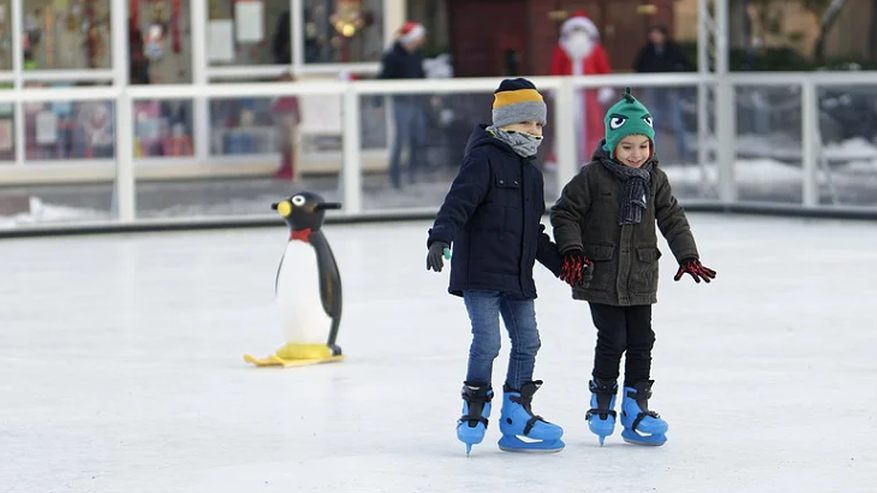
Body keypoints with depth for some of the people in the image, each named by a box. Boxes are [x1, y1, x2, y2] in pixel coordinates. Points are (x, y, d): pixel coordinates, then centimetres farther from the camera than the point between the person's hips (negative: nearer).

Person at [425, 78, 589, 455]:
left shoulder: (531, 173, 19)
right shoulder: (484, 159, -7)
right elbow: (458, 201, -19)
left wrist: (561, 263, 28)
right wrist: (441, 237, -34)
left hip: (517, 276, 8)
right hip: (479, 272, -8)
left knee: (527, 342, 6)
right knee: (487, 341, -12)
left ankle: (516, 417, 15)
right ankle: (474, 411, 3)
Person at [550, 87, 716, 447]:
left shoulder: (655, 180, 5)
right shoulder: (593, 177, -8)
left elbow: (672, 219, 10)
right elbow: (564, 212, -3)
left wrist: (688, 256, 1)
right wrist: (572, 250, -14)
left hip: (641, 279, 4)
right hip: (601, 277, -4)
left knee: (641, 342, 5)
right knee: (612, 340, -6)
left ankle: (635, 409, 14)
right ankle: (601, 403, 15)